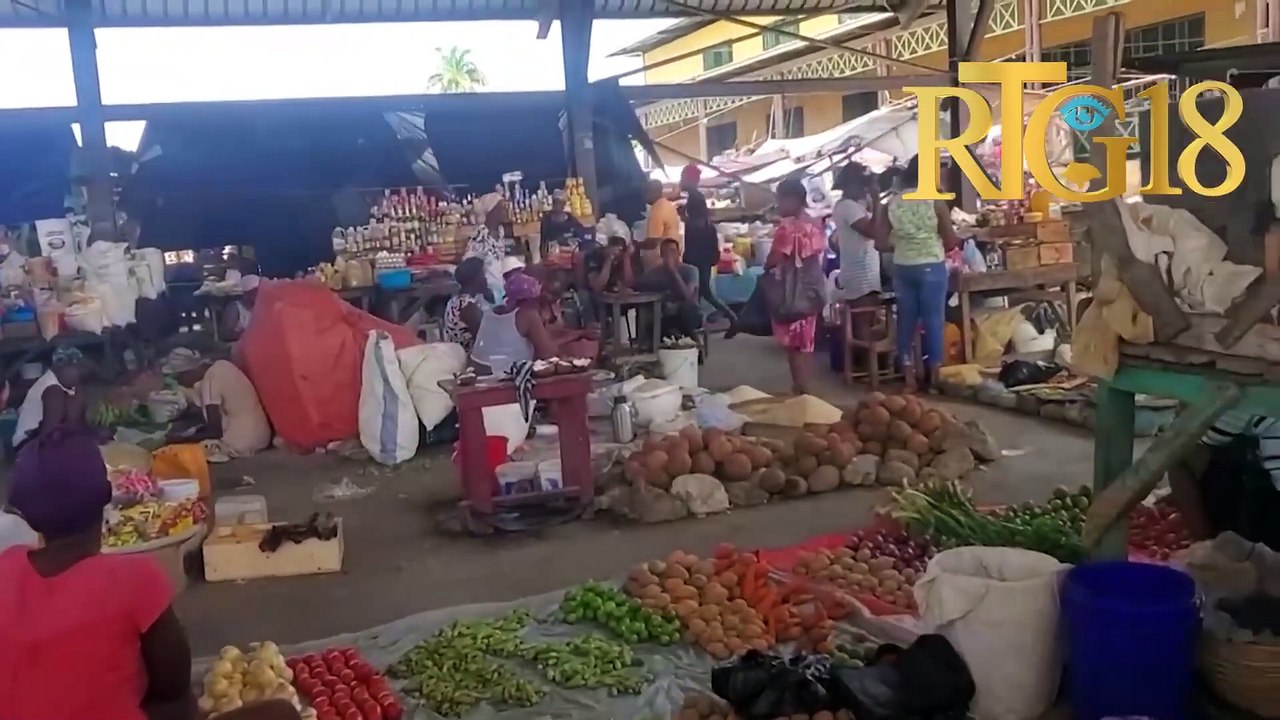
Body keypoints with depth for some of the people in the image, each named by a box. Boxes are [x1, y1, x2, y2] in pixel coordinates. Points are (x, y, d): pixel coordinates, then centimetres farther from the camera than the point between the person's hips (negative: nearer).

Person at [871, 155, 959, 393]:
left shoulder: (891, 204, 1)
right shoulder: (936, 202, -8)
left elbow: (880, 242, 2)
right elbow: (951, 241, -4)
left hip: (902, 268, 4)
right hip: (931, 267, -3)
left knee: (906, 321, 9)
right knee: (933, 320, 3)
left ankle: (909, 376, 13)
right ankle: (934, 375, 8)